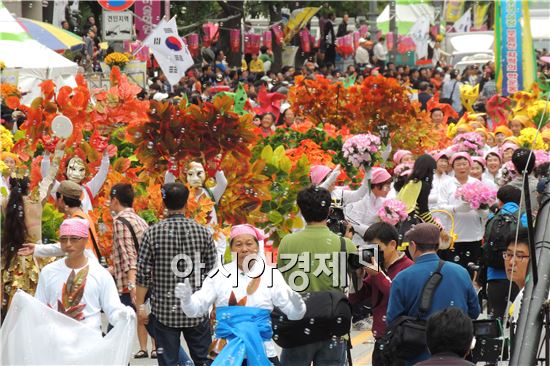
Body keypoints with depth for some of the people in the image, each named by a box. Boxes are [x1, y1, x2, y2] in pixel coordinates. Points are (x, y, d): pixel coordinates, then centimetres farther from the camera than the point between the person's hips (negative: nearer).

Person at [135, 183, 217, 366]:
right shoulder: (202, 232, -4)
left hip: (164, 310, -1)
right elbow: (212, 270, 3)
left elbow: (143, 274, -6)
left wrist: (140, 305, 3)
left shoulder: (152, 233, -7)